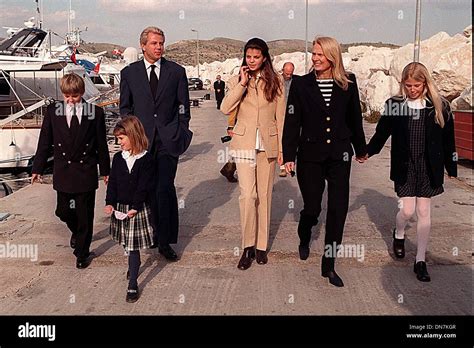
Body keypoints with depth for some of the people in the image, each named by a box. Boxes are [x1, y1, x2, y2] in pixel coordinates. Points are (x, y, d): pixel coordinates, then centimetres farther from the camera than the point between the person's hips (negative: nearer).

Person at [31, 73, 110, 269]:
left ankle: (82, 253, 20)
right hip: (63, 172, 2)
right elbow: (44, 143, 4)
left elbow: (101, 145, 3)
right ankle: (77, 231, 42)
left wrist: (105, 170, 6)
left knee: (85, 215, 4)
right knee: (63, 211, 9)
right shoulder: (53, 111, 0)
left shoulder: (95, 113, -3)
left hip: (86, 172, -1)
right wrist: (37, 168, 3)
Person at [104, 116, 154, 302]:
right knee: (126, 243, 19)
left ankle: (132, 285, 4)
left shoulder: (146, 159, -11)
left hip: (138, 209, -5)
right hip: (120, 208, 5)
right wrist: (110, 202, -10)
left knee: (133, 245, -2)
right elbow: (112, 182, 3)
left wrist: (135, 208, -21)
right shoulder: (118, 158, 5)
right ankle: (134, 265, 45)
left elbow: (144, 187, -15)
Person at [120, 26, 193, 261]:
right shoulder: (129, 73, 7)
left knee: (164, 188, -8)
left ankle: (164, 241, 0)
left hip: (168, 138, -1)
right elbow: (125, 107, 12)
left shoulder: (176, 71, 6)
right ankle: (156, 232, 20)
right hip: (142, 138, 2)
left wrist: (181, 134, 4)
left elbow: (183, 105, 9)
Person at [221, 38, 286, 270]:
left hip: (268, 145, 1)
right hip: (244, 144, -1)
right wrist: (242, 84, -13)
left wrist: (281, 147, 2)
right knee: (248, 195, -10)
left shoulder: (276, 82, 4)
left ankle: (261, 246, 20)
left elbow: (280, 116, 5)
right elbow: (225, 109, -10)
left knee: (264, 195, 8)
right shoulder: (237, 81, 6)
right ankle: (248, 246, 3)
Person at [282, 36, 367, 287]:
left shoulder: (348, 83, 2)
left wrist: (361, 149, 18)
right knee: (312, 207, 6)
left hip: (339, 156, 1)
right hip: (310, 156, -1)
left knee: (338, 209, -1)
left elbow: (355, 118, 11)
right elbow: (292, 122, -2)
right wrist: (289, 155, -6)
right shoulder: (301, 84, -2)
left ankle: (329, 264, 10)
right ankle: (304, 239, 41)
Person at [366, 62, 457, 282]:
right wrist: (366, 152, -3)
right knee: (407, 210, -3)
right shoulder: (394, 105, -2)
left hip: (428, 168, 1)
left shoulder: (439, 106, -2)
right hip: (404, 166, 0)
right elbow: (382, 133, 6)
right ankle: (398, 235, 33)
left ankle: (420, 261, 15)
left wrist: (451, 169, 6)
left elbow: (448, 140, 3)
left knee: (424, 212, 4)